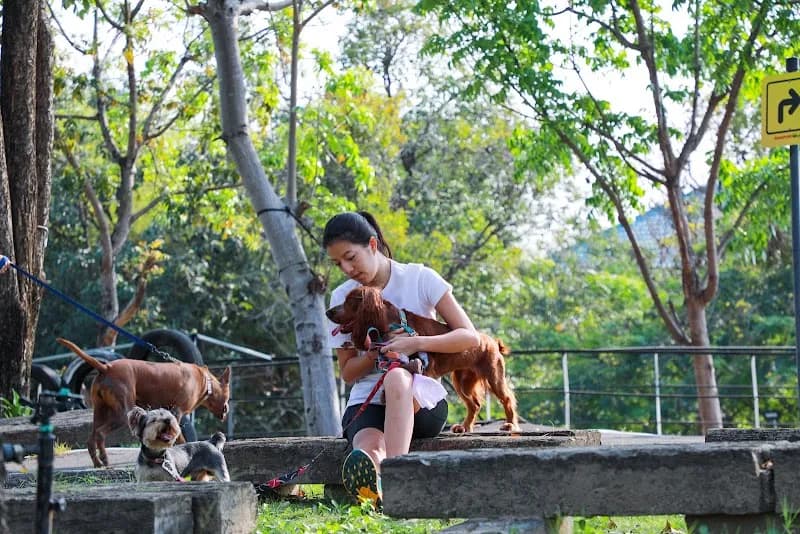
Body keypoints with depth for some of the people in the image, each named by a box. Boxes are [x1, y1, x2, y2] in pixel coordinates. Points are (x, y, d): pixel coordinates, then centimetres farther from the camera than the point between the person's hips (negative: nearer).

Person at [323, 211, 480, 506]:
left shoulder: (420, 279, -1)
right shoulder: (342, 297, 8)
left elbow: (470, 337, -6)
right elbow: (347, 372, 8)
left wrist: (416, 343, -22)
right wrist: (376, 352, -13)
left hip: (421, 398, -2)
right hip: (367, 402, 2)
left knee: (396, 377, -40)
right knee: (370, 449, -35)